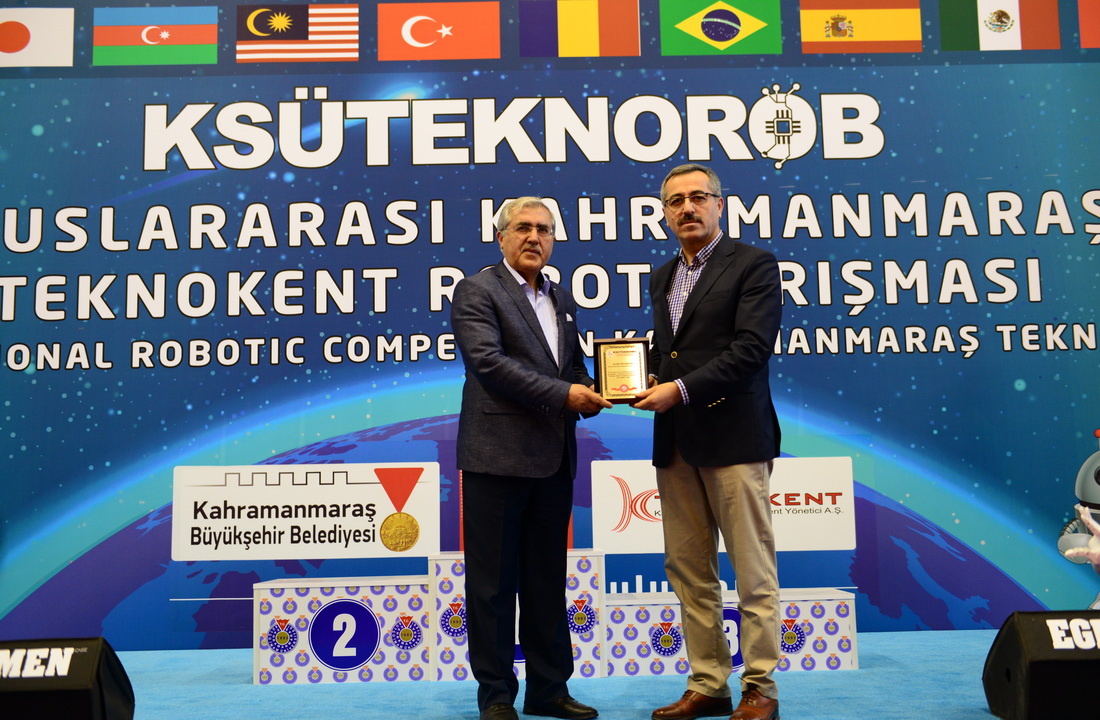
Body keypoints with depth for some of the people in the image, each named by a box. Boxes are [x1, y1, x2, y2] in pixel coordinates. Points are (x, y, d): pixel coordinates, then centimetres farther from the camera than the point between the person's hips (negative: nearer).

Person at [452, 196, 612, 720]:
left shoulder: (561, 299, 18)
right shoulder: (476, 290, -3)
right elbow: (488, 362, -15)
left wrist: (589, 394, -2)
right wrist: (561, 394, -18)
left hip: (554, 460, 7)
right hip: (497, 455, -6)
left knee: (547, 578, 13)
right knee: (494, 580, 2)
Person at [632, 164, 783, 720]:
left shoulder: (753, 264, -2)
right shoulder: (663, 277, 19)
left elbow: (752, 348, -13)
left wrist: (680, 389, -17)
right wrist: (649, 381, 4)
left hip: (733, 438, -6)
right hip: (675, 443, 7)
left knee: (753, 572, 1)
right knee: (689, 572, 10)